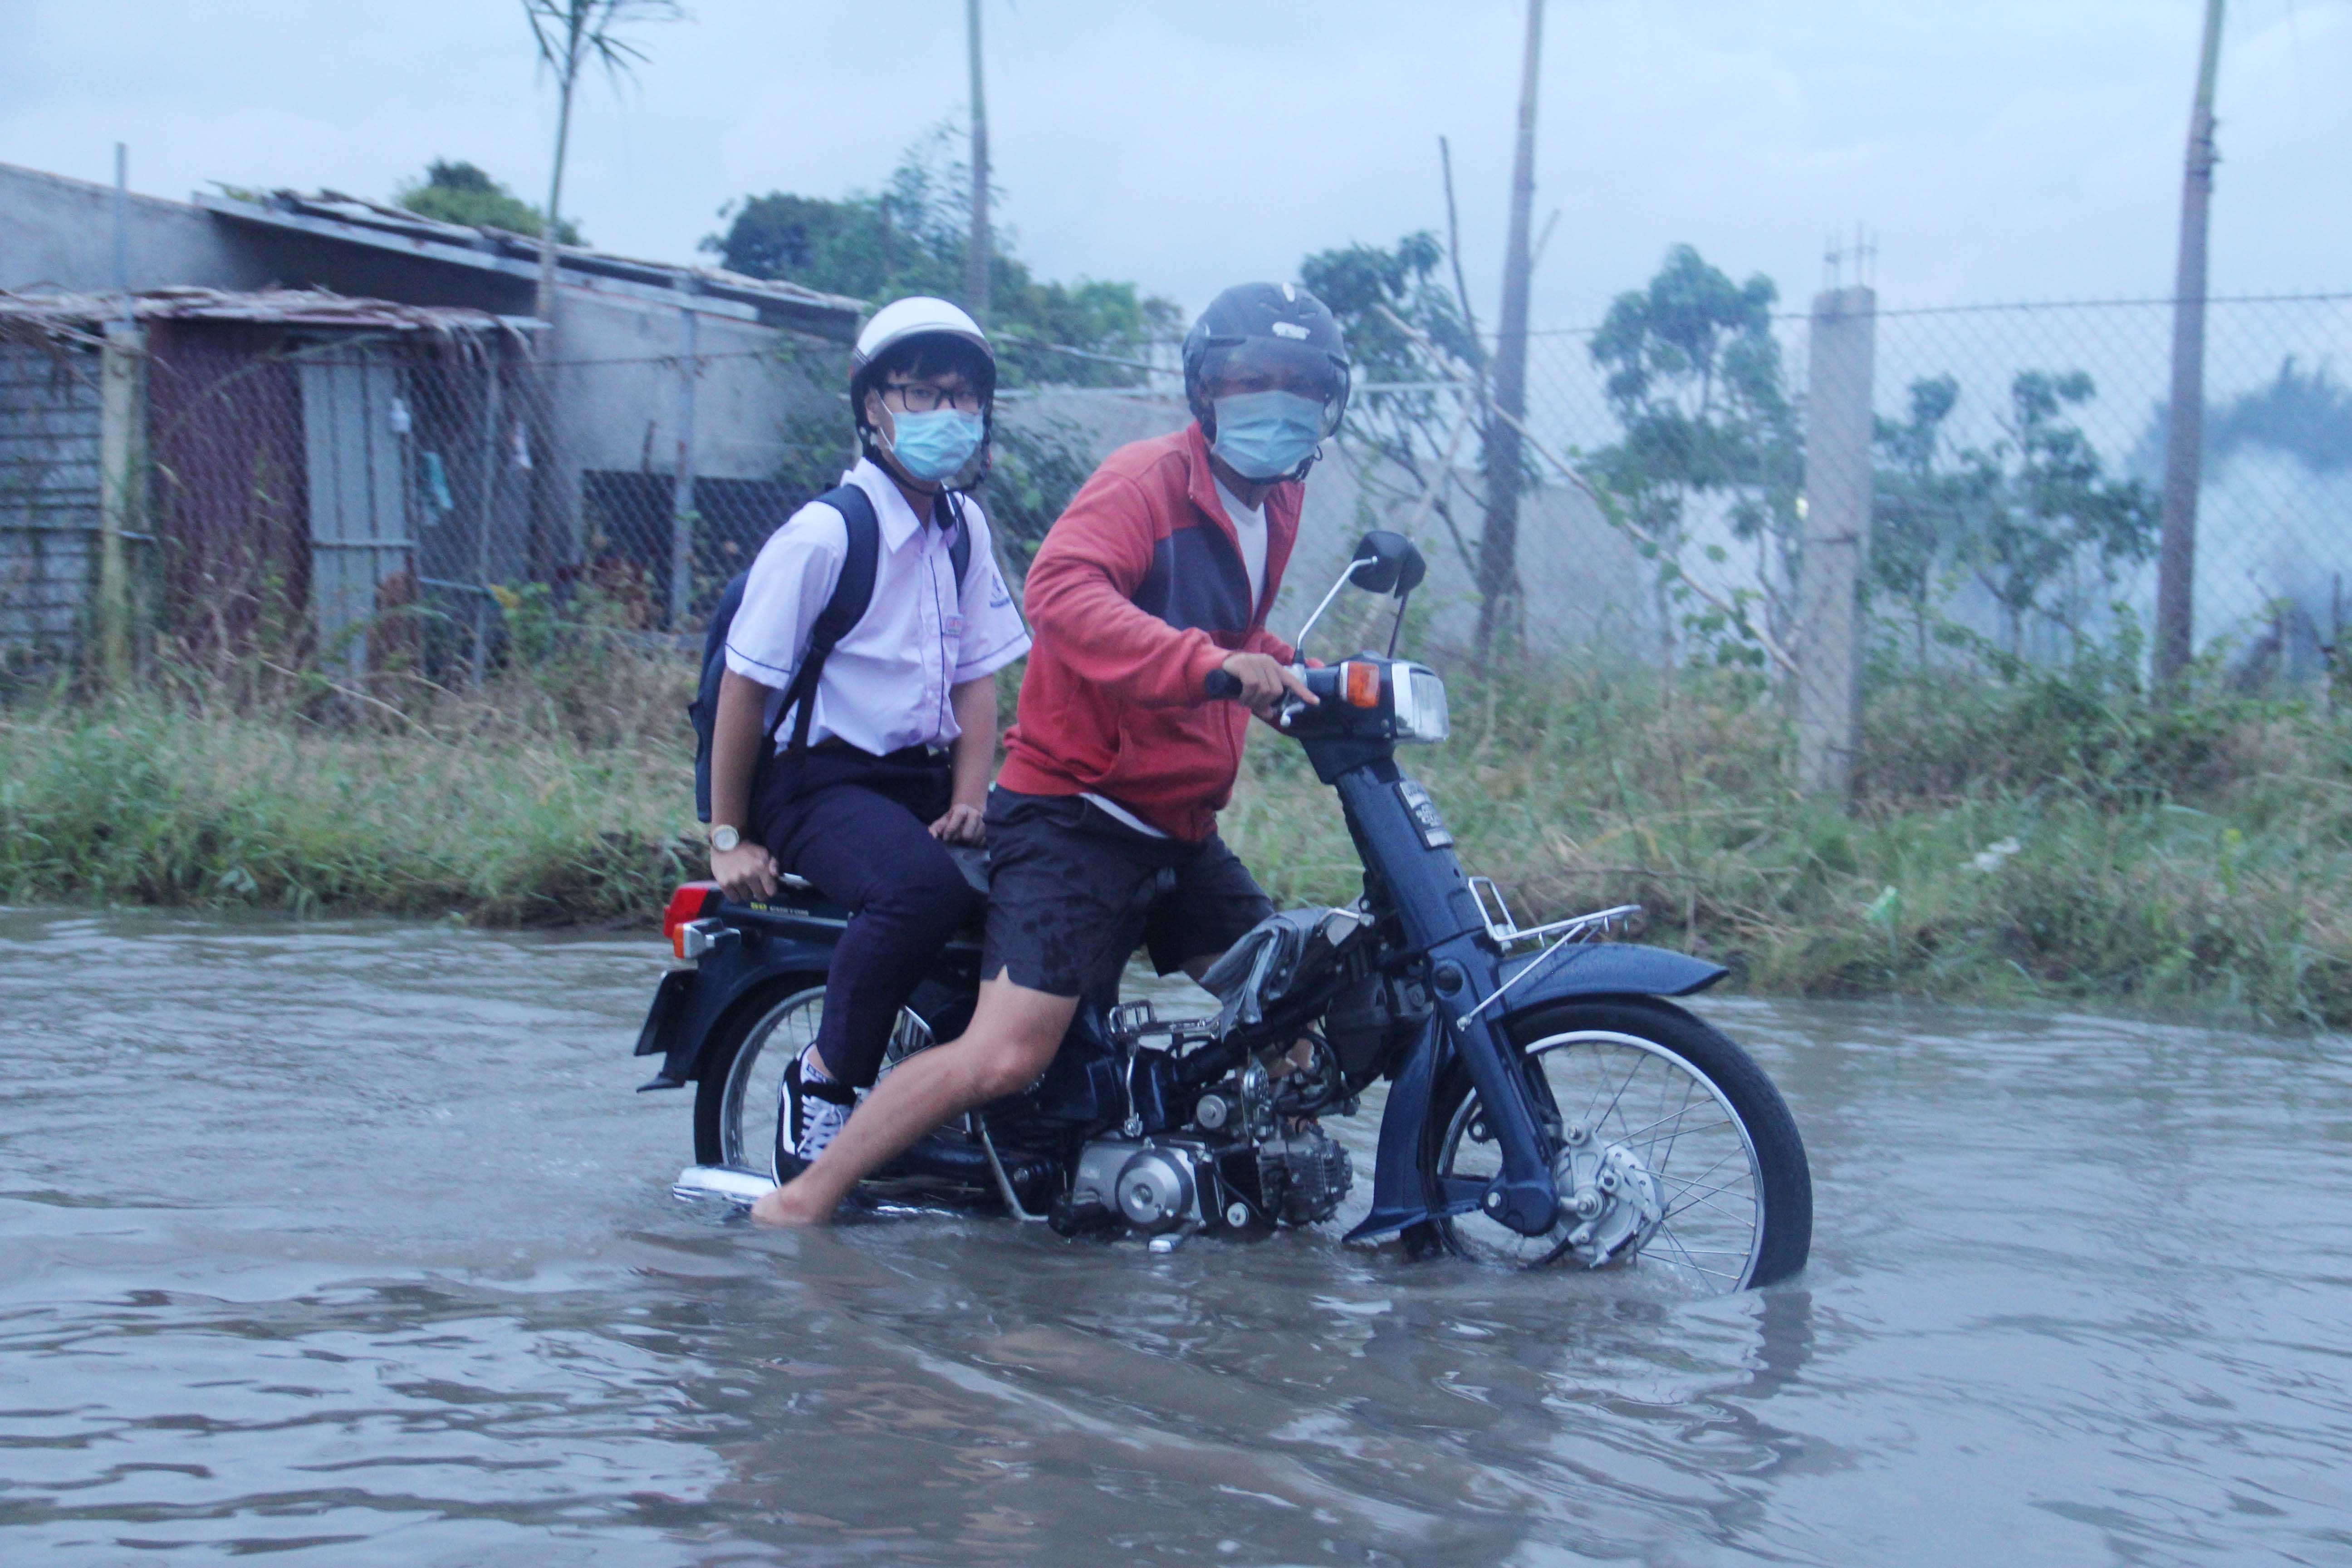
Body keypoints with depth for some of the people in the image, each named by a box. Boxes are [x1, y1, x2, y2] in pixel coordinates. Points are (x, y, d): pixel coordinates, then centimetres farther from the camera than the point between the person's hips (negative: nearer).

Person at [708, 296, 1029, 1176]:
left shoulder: (965, 528, 10)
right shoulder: (824, 533, -12)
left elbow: (978, 676, 11)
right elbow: (746, 684, -10)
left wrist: (968, 804, -3)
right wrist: (729, 835, -9)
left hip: (927, 778, 7)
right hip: (822, 778, -7)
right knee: (921, 889, -36)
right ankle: (823, 1080, -17)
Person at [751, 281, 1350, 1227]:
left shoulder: (1276, 502, 15)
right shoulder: (1148, 477, -12)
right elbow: (1061, 590, -32)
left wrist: (1297, 676, 15)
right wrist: (1207, 665, -42)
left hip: (1179, 827, 9)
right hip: (1077, 816, -9)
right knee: (1007, 1056, -18)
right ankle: (799, 1202, -10)